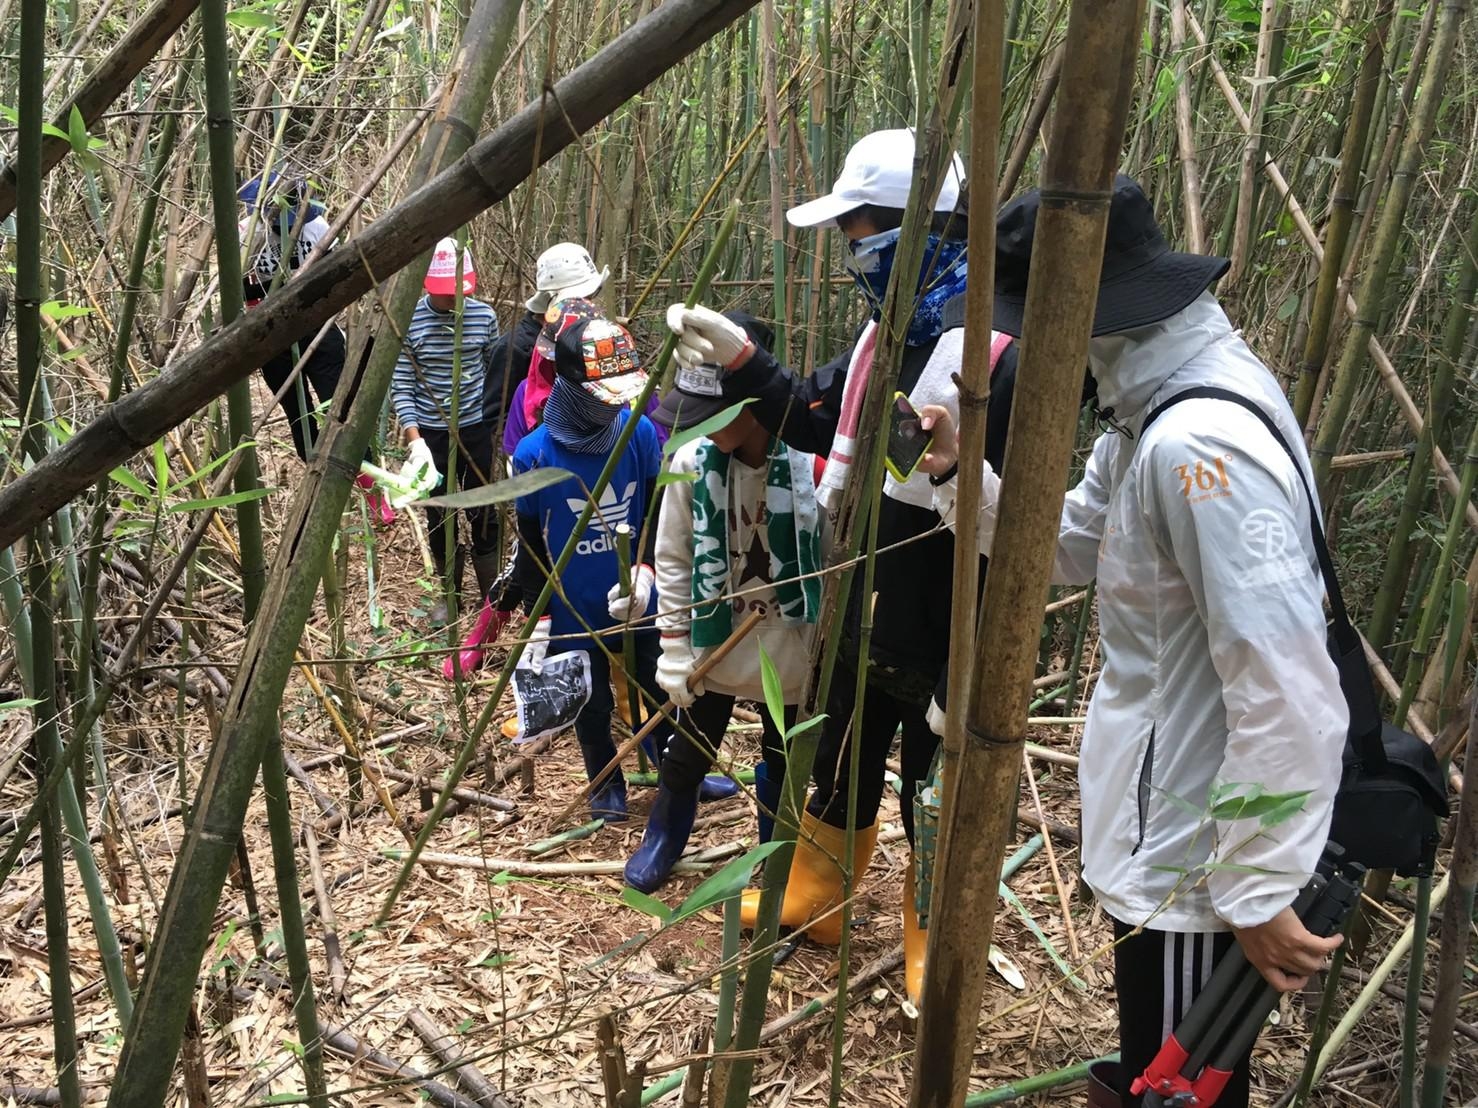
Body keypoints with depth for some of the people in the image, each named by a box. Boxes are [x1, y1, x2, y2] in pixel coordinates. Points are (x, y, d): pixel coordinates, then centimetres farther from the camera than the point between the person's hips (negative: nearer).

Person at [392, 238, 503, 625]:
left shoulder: (484, 315, -6)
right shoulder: (409, 321, -12)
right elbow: (401, 386, -10)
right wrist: (414, 439, -18)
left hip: (476, 429, 1)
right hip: (431, 433, -1)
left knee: (483, 513, 10)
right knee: (440, 517, 11)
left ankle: (491, 592, 25)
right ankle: (447, 593, 28)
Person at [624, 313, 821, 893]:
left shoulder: (810, 461, -23)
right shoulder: (691, 461, -16)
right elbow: (672, 559, -5)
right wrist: (674, 645, -5)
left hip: (790, 646, -1)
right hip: (712, 641, 1)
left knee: (784, 763, 18)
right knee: (687, 754, 17)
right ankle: (661, 842, 46)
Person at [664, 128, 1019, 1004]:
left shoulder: (993, 354, -23)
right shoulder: (888, 332, 4)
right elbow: (815, 419, 16)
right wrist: (742, 360, 3)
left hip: (942, 642, -8)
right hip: (864, 618, 8)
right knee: (841, 769, 25)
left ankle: (935, 950, 35)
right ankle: (812, 899, 48)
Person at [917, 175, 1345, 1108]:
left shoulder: (1198, 443, -31)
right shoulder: (1158, 405, 2)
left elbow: (1287, 693, -31)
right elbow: (1071, 549, 14)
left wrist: (1261, 889, -24)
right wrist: (960, 477, -2)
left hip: (1200, 860, -9)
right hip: (1168, 831, 10)